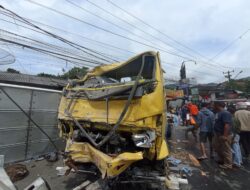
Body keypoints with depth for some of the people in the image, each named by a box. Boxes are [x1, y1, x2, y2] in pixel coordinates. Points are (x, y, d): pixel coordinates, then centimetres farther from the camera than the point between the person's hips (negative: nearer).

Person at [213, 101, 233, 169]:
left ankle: (228, 164, 18)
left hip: (224, 135, -10)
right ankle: (221, 160, 39)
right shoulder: (218, 113, 10)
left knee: (226, 150, 4)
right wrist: (216, 133, 20)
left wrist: (224, 136, -27)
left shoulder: (225, 113, -21)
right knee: (218, 148, 21)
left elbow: (227, 125, -26)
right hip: (218, 134, 10)